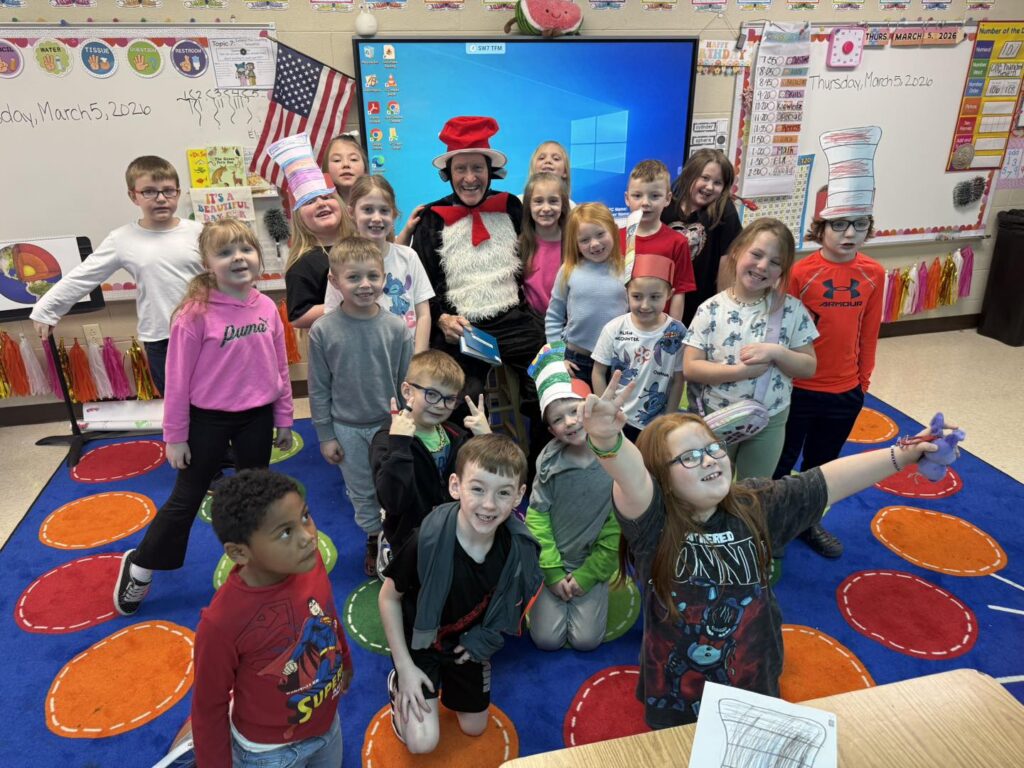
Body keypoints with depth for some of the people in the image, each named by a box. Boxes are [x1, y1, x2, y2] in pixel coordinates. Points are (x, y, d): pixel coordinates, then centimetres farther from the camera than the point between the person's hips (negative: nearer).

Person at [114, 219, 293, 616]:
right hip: (208, 420, -3)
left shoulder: (267, 307, -4)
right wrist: (175, 436, -8)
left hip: (257, 418, 4)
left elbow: (280, 367, 4)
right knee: (186, 498, 10)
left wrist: (284, 419, 8)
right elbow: (178, 379, -12)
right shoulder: (195, 314, -18)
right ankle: (140, 565, 34)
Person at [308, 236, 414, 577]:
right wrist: (325, 435, -1)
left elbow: (407, 383, -3)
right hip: (348, 429, 1)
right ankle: (374, 539, 39)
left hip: (390, 424, 0)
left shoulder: (396, 328, -12)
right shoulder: (323, 330, -12)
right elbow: (318, 389, -4)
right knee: (362, 492, 17)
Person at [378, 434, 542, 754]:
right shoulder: (427, 541, -35)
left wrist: (482, 640, -6)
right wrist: (405, 668, -15)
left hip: (467, 643, 4)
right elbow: (389, 598, -18)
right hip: (419, 641, -3)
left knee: (474, 728, 17)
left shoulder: (518, 546, -23)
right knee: (422, 741, -8)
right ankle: (400, 686, 20)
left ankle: (448, 679, 42)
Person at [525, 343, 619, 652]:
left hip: (593, 565, -1)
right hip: (554, 562, 1)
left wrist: (587, 575, -9)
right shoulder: (550, 462, -11)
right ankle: (550, 589, 23)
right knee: (547, 639, -4)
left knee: (586, 640, -6)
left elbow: (617, 528, -11)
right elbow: (537, 516, -6)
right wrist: (552, 572, -9)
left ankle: (594, 589, 21)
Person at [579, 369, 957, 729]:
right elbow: (633, 480, -46)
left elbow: (832, 480, -10)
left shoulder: (755, 504, -11)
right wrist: (609, 442, -66)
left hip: (754, 687, 3)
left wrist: (904, 454, -16)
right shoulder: (654, 524, -25)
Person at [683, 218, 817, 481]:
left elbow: (809, 367, -4)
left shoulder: (792, 309, -7)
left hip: (769, 422, 1)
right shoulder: (711, 309, -11)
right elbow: (690, 367, -13)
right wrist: (742, 370, -23)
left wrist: (775, 352, -22)